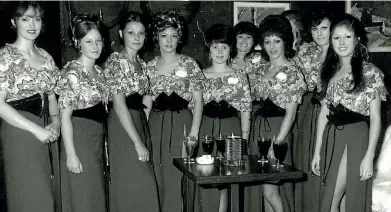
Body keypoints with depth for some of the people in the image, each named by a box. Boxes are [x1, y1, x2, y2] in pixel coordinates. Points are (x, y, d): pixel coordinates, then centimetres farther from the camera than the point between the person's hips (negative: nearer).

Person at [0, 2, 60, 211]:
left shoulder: (45, 56, 10)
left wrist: (55, 121, -2)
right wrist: (37, 130, -16)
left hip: (45, 133, 6)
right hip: (19, 131, -6)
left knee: (44, 194, 12)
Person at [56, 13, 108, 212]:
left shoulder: (98, 71, 9)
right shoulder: (72, 73, -15)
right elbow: (65, 116, -17)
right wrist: (70, 154, -19)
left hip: (97, 139, 8)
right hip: (79, 138, -8)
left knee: (96, 195, 15)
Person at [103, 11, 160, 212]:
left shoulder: (141, 63, 12)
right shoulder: (115, 61, -11)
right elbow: (119, 105, -17)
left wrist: (144, 138, 6)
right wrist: (138, 142, -19)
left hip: (140, 123, 8)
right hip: (123, 128, -8)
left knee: (141, 186, 11)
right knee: (135, 186, -7)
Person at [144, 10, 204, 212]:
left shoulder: (189, 64, 0)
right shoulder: (150, 66, 8)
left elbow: (198, 101, -1)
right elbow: (146, 103, 11)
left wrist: (194, 132, -9)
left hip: (181, 123, -3)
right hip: (156, 126, 3)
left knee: (179, 178, -3)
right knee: (159, 178, 7)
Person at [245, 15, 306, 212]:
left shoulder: (292, 72, -7)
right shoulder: (260, 70, 13)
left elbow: (290, 114, -11)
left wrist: (277, 142, -18)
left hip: (278, 130, -6)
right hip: (257, 128, 6)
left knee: (270, 190, -7)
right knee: (262, 189, 9)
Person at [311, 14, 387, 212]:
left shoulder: (370, 72, -5)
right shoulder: (328, 72, 11)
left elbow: (375, 118, -7)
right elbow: (323, 113, 11)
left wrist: (369, 155, -14)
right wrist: (317, 151, 9)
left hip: (355, 139, -5)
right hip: (331, 139, 5)